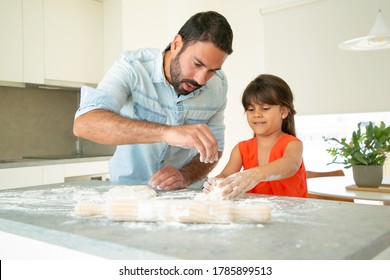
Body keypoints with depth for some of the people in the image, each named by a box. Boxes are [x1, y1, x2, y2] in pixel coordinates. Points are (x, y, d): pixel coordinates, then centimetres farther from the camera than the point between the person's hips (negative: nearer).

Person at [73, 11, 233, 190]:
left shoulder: (218, 85, -7)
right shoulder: (132, 67, -18)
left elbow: (215, 148, 1)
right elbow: (83, 124, -32)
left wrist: (185, 177, -19)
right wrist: (166, 132, -43)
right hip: (126, 188, -1)